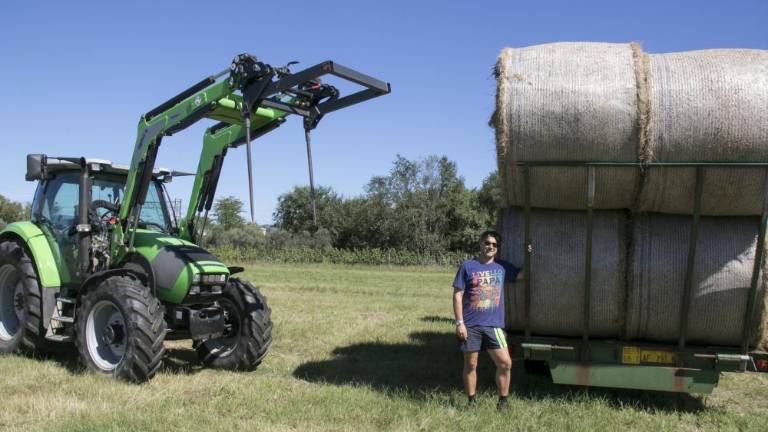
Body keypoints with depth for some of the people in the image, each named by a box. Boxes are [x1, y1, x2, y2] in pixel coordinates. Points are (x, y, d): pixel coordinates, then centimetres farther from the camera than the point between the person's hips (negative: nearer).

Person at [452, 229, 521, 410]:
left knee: (505, 363, -4)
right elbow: (458, 295, -3)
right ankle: (471, 401, 23)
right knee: (470, 365, 8)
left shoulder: (502, 267, 7)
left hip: (494, 325, 2)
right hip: (470, 325, -2)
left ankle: (503, 401, 13)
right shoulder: (467, 266, -2)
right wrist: (459, 322, -8)